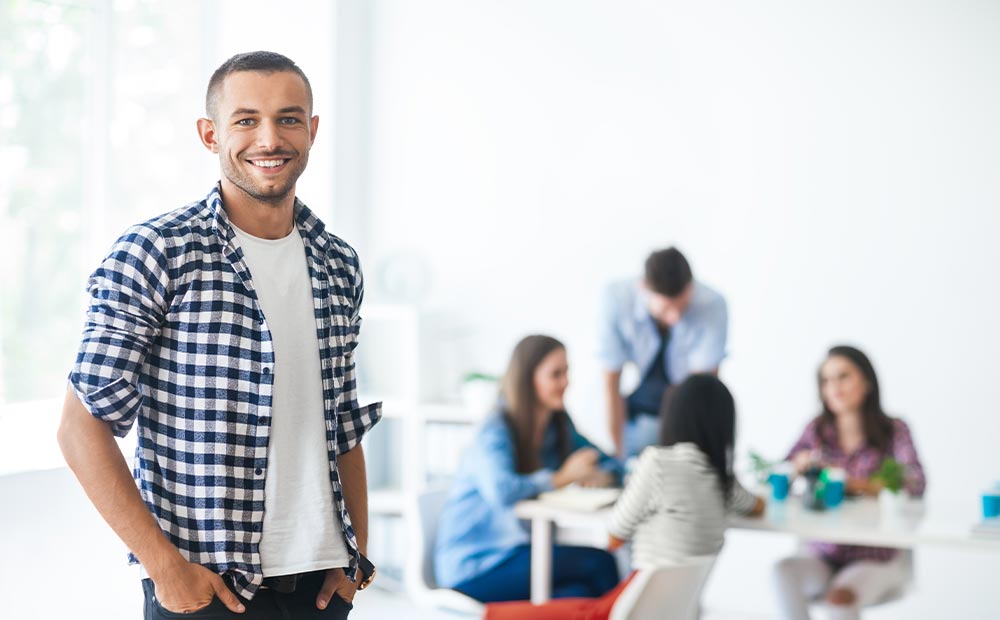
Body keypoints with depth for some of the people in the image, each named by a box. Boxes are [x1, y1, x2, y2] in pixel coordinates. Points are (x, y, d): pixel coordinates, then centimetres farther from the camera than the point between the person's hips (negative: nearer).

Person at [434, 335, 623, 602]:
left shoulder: (558, 426, 8)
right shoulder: (496, 433, -15)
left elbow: (609, 465, 14)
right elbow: (502, 492, -33)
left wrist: (601, 477, -11)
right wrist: (563, 477, -19)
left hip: (517, 549, 7)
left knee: (583, 592, -25)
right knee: (599, 563, -21)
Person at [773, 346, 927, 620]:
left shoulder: (893, 431, -1)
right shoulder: (817, 430, 8)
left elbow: (915, 484, -17)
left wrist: (851, 483, -27)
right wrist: (798, 465, -17)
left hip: (876, 558, -3)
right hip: (822, 555, 3)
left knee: (841, 595, -34)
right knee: (784, 571, -30)